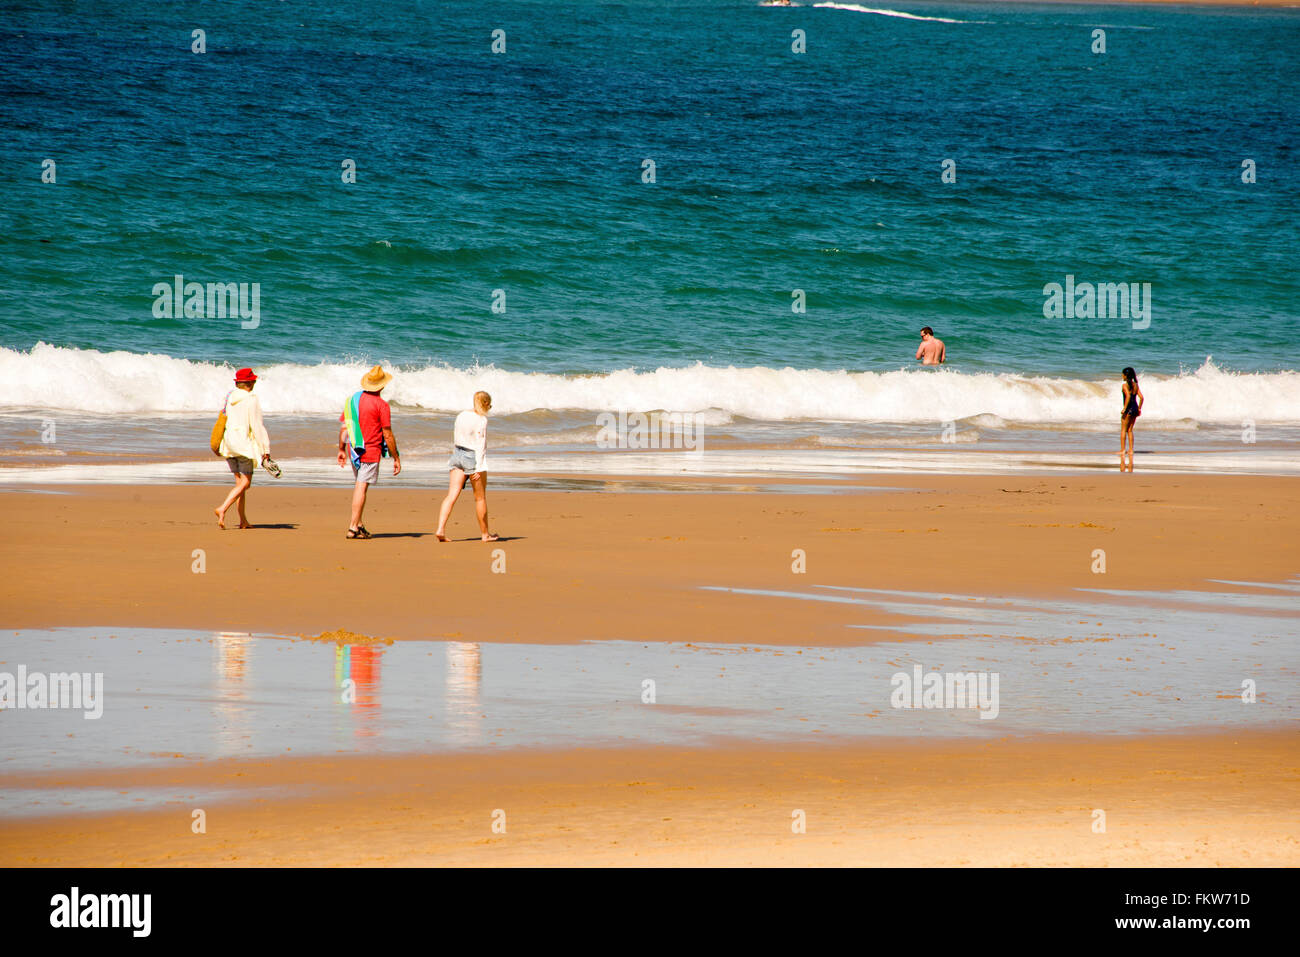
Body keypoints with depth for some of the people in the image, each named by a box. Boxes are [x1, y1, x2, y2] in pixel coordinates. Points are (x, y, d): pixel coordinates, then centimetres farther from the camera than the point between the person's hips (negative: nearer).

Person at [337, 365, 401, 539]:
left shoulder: (352, 399, 7)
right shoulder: (381, 405, -12)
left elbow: (343, 428, 10)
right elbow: (388, 435, -12)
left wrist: (342, 450, 20)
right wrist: (396, 458, -5)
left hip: (354, 451, 6)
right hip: (371, 451, -6)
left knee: (359, 484, 19)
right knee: (362, 487, -6)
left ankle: (358, 524, 19)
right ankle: (353, 527, -9)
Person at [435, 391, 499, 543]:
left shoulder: (462, 416, 8)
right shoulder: (481, 420, -14)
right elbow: (480, 444, -18)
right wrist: (479, 467, -20)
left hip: (458, 454, 6)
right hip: (473, 457, -6)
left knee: (451, 496, -1)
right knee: (480, 498, 8)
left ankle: (441, 529, -15)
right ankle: (485, 534, 19)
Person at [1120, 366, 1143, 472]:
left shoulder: (1125, 385, -11)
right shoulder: (1135, 385, 10)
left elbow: (1128, 396, -25)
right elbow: (1141, 398, 8)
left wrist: (1124, 409, -21)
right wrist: (1139, 409, 14)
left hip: (1129, 408, -7)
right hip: (1135, 408, 7)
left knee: (1123, 430, 0)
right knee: (1130, 430, 14)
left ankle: (1122, 450, -4)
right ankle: (1131, 450, 13)